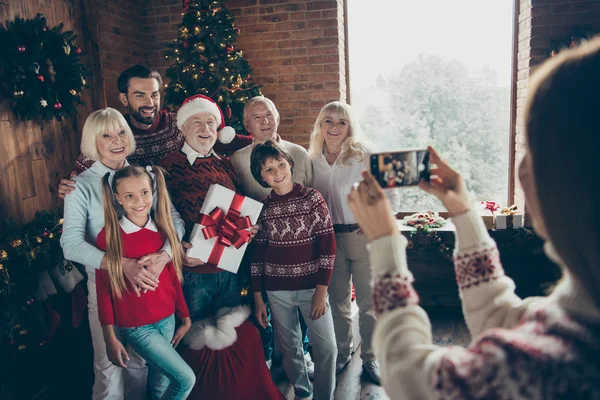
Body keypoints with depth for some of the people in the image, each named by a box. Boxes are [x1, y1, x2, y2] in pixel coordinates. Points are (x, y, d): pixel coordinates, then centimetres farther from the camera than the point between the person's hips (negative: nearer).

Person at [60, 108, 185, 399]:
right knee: (110, 365, 13)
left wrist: (163, 255, -26)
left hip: (149, 283, 3)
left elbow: (175, 221, -6)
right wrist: (123, 265, -30)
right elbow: (71, 244, -18)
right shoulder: (82, 185, -8)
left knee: (141, 361, 19)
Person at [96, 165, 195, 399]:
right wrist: (110, 337, -8)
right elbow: (103, 289, -9)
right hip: (135, 326, -4)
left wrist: (185, 317, 12)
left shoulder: (164, 229, -2)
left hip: (167, 320, 5)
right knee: (186, 379, -5)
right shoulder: (109, 236, -14)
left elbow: (173, 278, 6)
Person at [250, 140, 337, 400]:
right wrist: (258, 297, 6)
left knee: (326, 347, 0)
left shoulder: (312, 198, -6)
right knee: (289, 347, 14)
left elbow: (328, 247, -7)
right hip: (277, 291, 2)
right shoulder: (262, 207, 0)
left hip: (312, 287, -2)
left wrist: (321, 291, -10)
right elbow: (257, 255, 5)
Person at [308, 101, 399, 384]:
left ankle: (370, 357, 26)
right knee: (338, 300, 16)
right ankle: (342, 353, 36)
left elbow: (390, 195, -7)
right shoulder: (313, 160, 3)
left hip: (363, 236, -3)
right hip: (330, 238, 4)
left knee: (368, 302, 7)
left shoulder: (364, 156, -8)